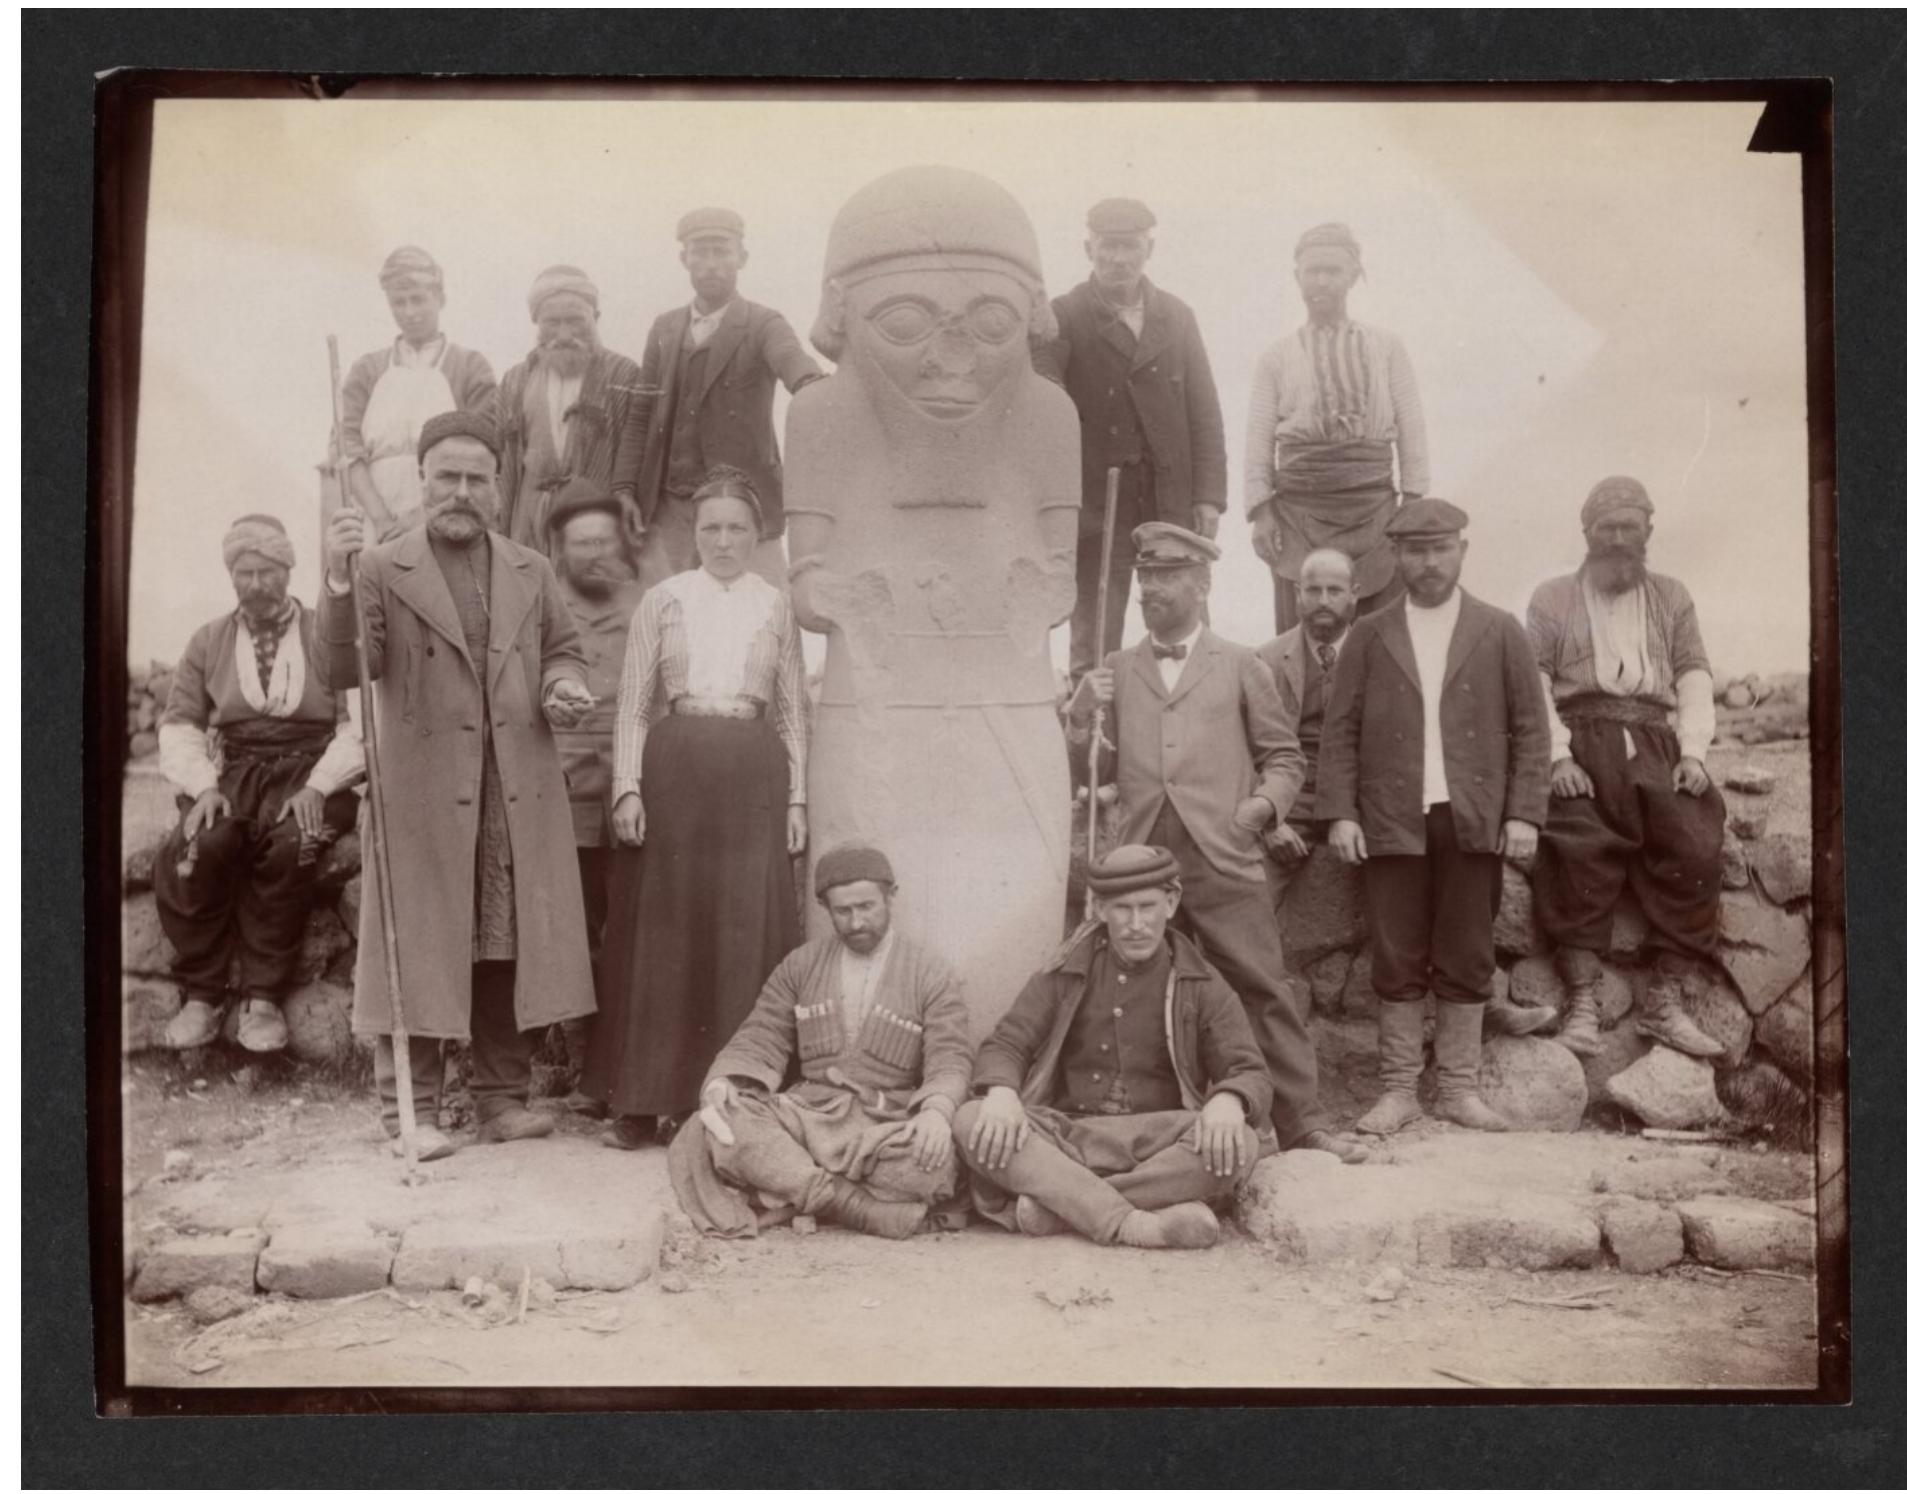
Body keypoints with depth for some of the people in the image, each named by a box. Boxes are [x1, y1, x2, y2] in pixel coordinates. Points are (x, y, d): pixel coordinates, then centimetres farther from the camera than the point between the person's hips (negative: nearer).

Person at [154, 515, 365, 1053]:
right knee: (190, 854, -30)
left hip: (310, 774, -2)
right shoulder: (209, 640, 17)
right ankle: (202, 995, -13)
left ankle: (263, 997, -21)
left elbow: (357, 723, 1)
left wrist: (317, 786, -15)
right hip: (235, 774, 2)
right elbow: (180, 725, 12)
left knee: (288, 847, -35)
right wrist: (203, 786, -7)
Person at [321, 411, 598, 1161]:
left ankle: (504, 1098, 18)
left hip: (519, 797, 4)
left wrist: (563, 686, 1)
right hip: (422, 794, -3)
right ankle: (410, 1110, 10)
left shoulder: (531, 572, 15)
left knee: (510, 949, 7)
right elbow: (341, 670, -9)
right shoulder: (383, 570, 2)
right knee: (418, 949, 0)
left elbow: (562, 649, 24)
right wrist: (339, 582, -23)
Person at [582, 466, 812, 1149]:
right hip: (673, 766, -1)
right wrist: (628, 788, -5)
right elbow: (632, 702, 5)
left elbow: (793, 709, 12)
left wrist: (797, 798, 4)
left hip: (754, 774, 1)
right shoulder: (662, 599, 7)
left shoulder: (776, 606, 11)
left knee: (745, 932, 0)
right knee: (662, 931, 2)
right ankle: (647, 1098, 10)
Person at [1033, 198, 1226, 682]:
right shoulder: (1062, 320, 0)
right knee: (1094, 647, 1)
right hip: (1097, 508, -3)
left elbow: (1205, 414, 11)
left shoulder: (1177, 317, 12)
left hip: (1176, 504, 3)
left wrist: (1209, 497, 3)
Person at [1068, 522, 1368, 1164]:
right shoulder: (1114, 674, 16)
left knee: (1266, 991, -3)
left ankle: (1301, 1122, 6)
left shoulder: (1241, 667, 11)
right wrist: (1080, 719, -2)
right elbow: (1088, 771, 16)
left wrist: (1267, 802, -6)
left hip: (1225, 862, -2)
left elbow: (1283, 756, 13)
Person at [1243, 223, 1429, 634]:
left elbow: (1412, 431, 7)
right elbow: (1258, 439, 5)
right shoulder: (1278, 357, 9)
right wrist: (1261, 512, -4)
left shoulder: (1386, 348, 10)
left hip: (1374, 509, 0)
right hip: (1299, 510, 0)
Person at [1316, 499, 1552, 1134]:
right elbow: (1341, 730, 6)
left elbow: (1530, 730, 7)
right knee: (1397, 962, 2)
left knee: (1467, 960, 5)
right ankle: (1398, 1089, 11)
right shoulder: (1369, 636, 9)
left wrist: (1523, 813, -2)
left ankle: (1459, 1087, 16)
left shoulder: (1500, 633, 9)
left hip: (1474, 822, 0)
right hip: (1393, 822, 0)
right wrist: (1340, 812, -4)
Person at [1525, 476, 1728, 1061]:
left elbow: (1694, 676, 13)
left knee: (1695, 847, -19)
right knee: (1578, 854, -23)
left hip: (1654, 743, 2)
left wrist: (1692, 750, -4)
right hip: (1581, 741, -2)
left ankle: (1664, 1001, -13)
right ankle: (1582, 1006, -20)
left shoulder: (1671, 597, 23)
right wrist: (1557, 754, -10)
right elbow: (1534, 682, 5)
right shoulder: (1553, 598, 16)